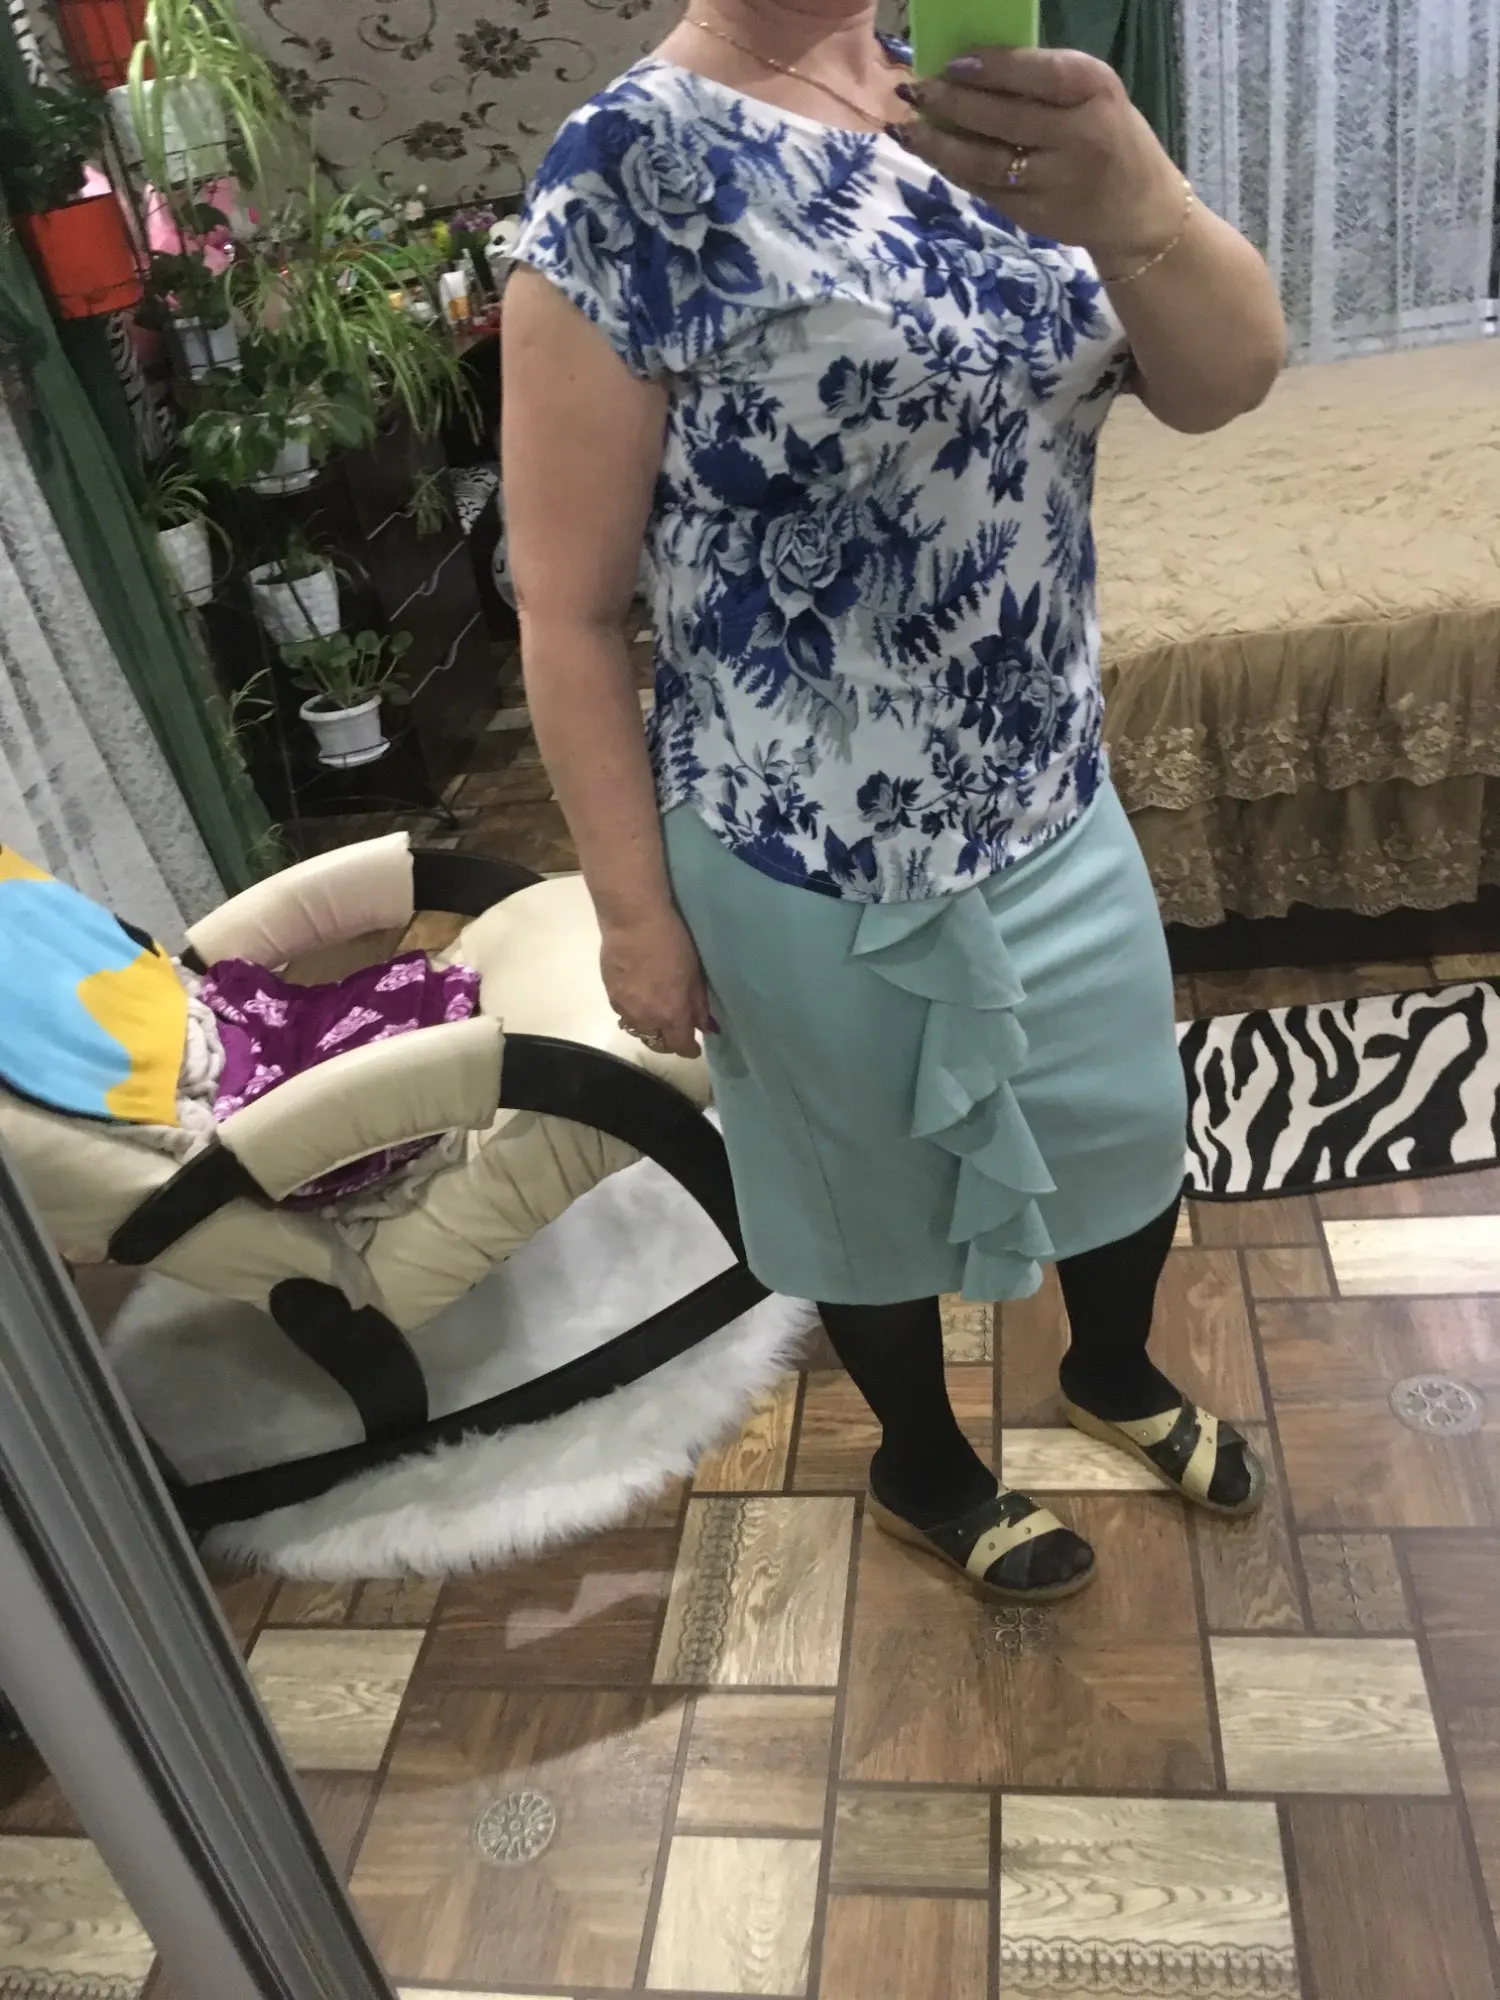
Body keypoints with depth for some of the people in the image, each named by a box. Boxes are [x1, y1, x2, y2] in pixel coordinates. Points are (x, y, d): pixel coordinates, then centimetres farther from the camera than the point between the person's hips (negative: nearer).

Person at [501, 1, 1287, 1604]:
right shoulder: (630, 174, -16)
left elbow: (1227, 380, -10)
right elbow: (567, 611, -14)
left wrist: (1136, 203, -31)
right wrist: (634, 912, -11)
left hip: (1055, 805, 6)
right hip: (815, 867, -5)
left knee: (1130, 1128, 24)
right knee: (879, 1189, 19)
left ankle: (1114, 1375, 57)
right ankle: (924, 1472, 50)